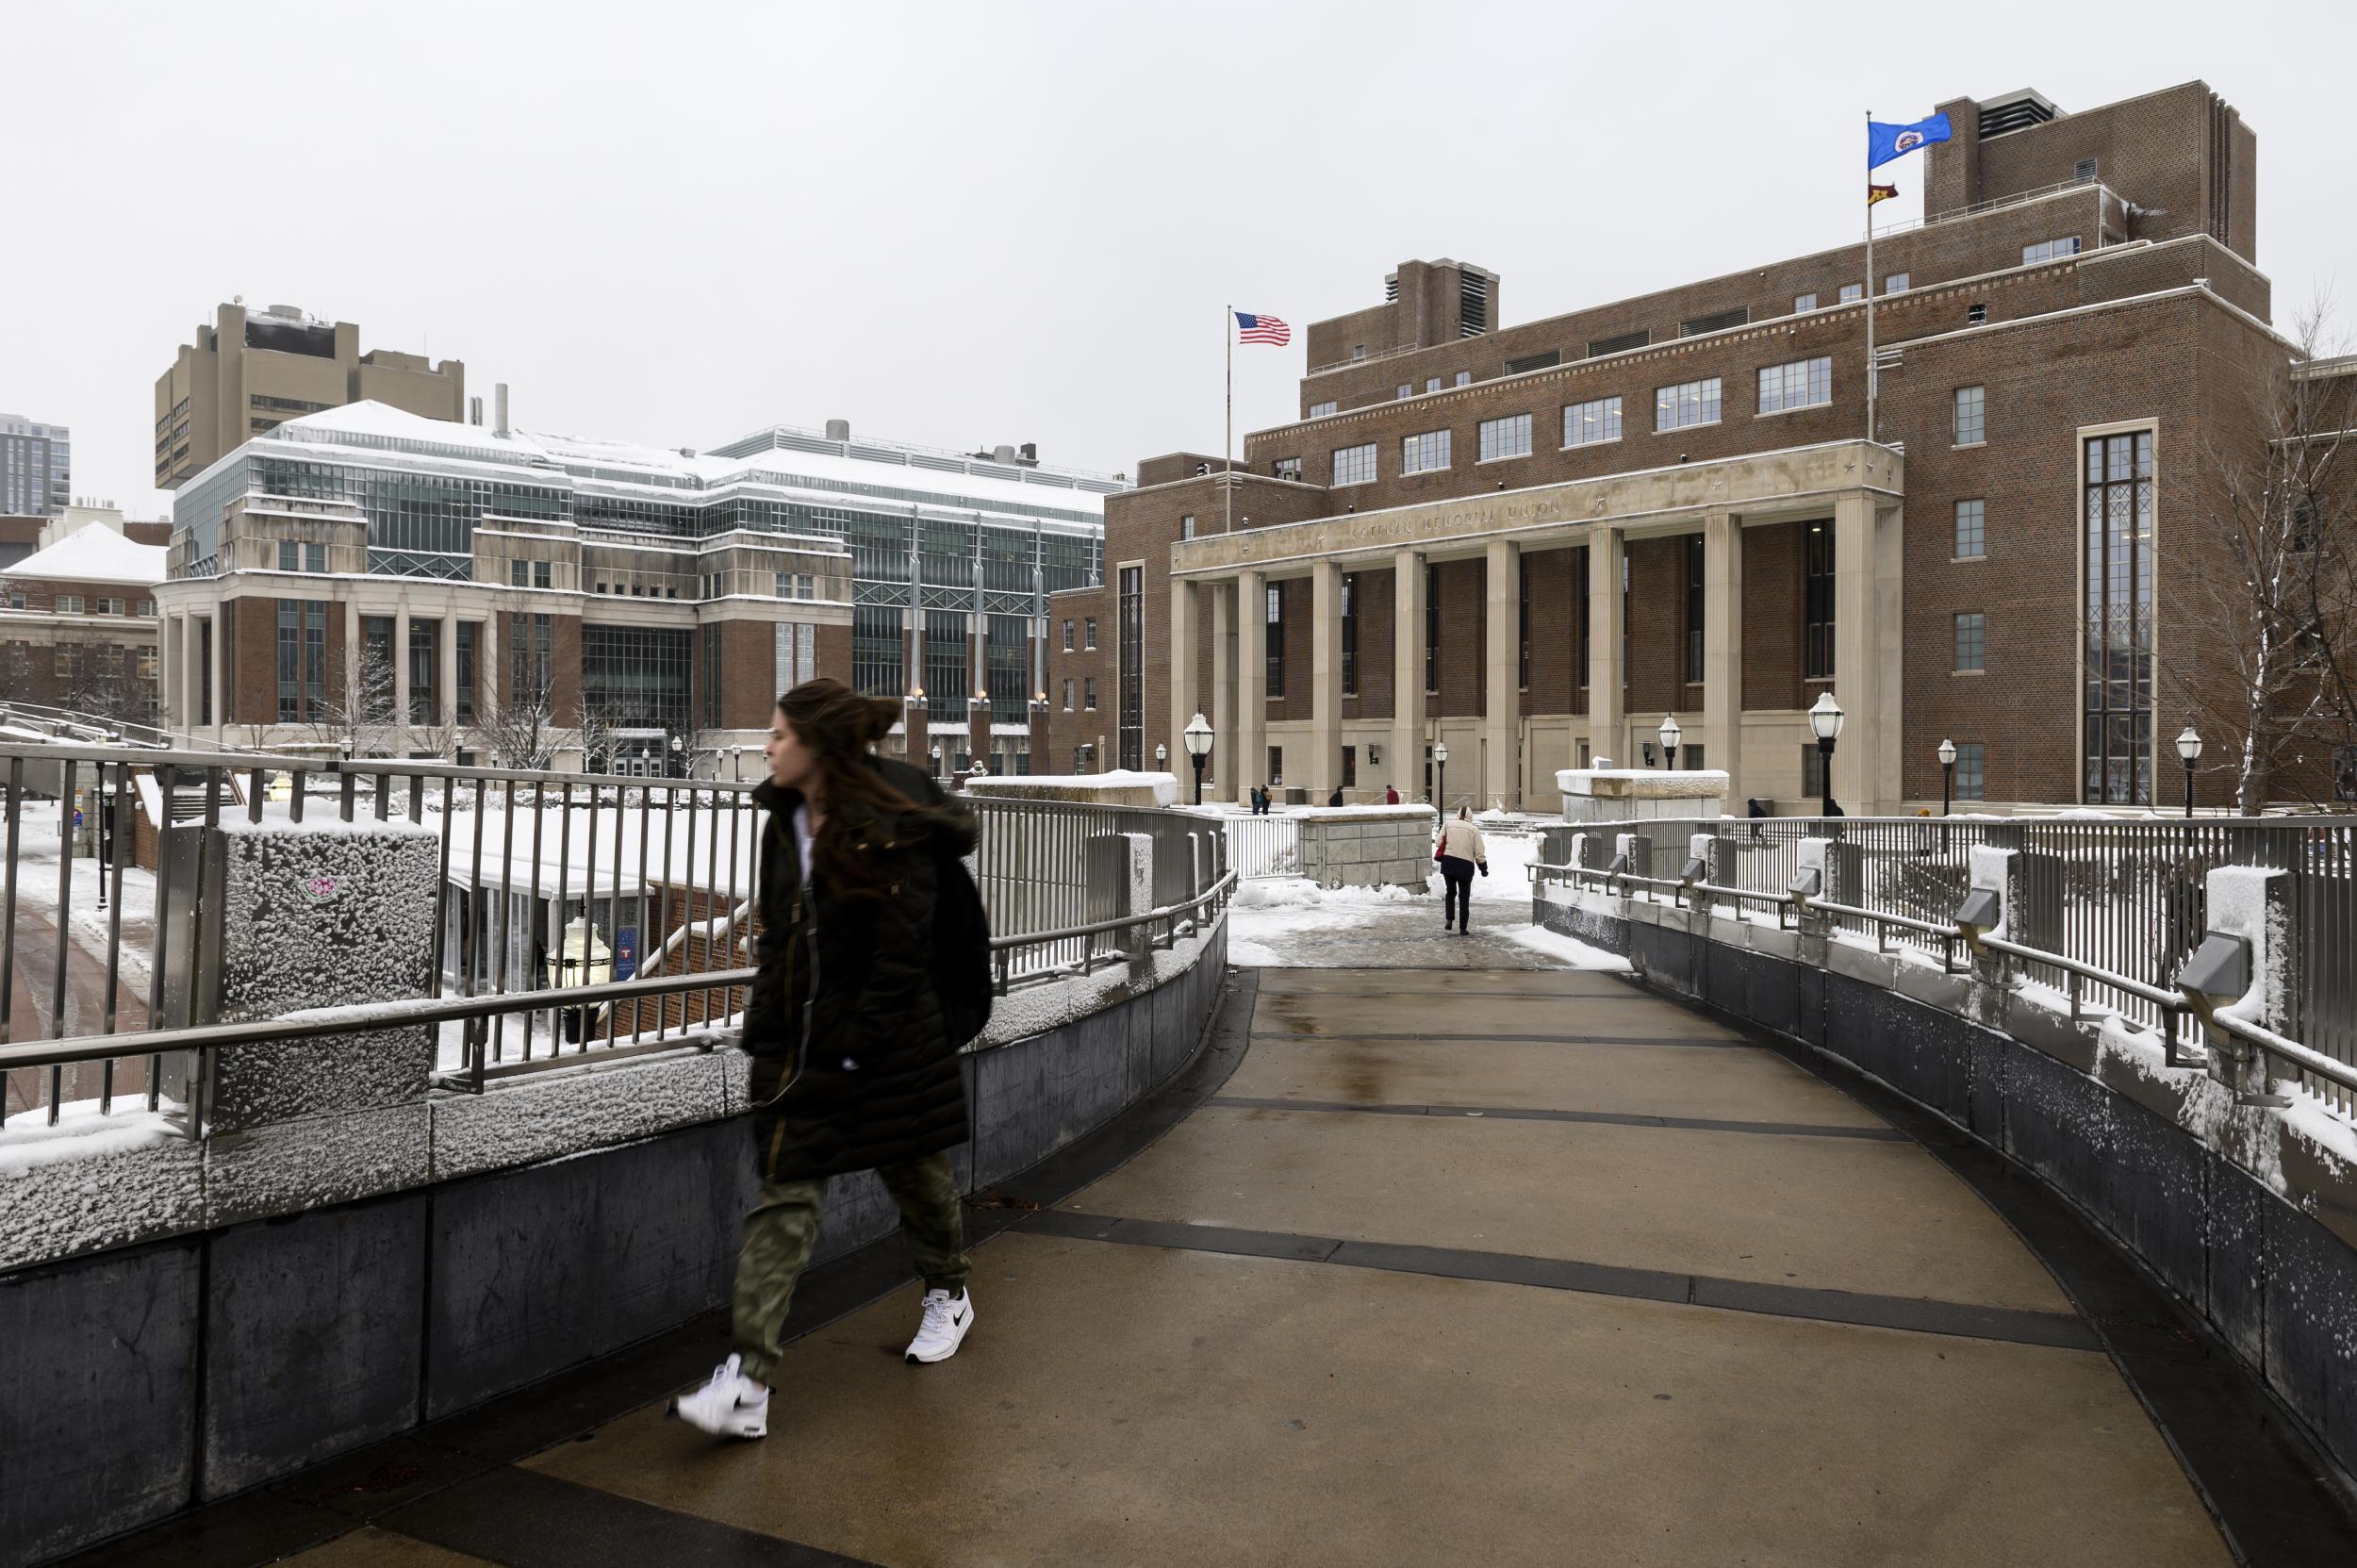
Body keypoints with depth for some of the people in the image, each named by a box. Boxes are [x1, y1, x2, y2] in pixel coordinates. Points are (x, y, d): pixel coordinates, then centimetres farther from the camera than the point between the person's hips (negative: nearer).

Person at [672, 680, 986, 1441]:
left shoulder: (895, 834, -17)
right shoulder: (785, 825, 6)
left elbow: (903, 955, -18)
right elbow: (776, 938, 13)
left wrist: (858, 1048, -17)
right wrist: (767, 1029, 8)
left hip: (890, 1041, -5)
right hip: (800, 1040, 6)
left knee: (916, 1174, 15)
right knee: (784, 1196, -1)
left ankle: (948, 1298, 42)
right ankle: (748, 1384, -4)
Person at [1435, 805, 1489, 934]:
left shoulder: (1447, 825, 3)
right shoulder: (1474, 830, 0)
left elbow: (1438, 843, 3)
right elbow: (1479, 853, 0)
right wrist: (1484, 869, 13)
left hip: (1448, 862, 1)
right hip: (1466, 865, -1)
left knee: (1450, 892, 20)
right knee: (1464, 897, 11)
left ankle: (1449, 919, 3)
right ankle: (1463, 928, 11)